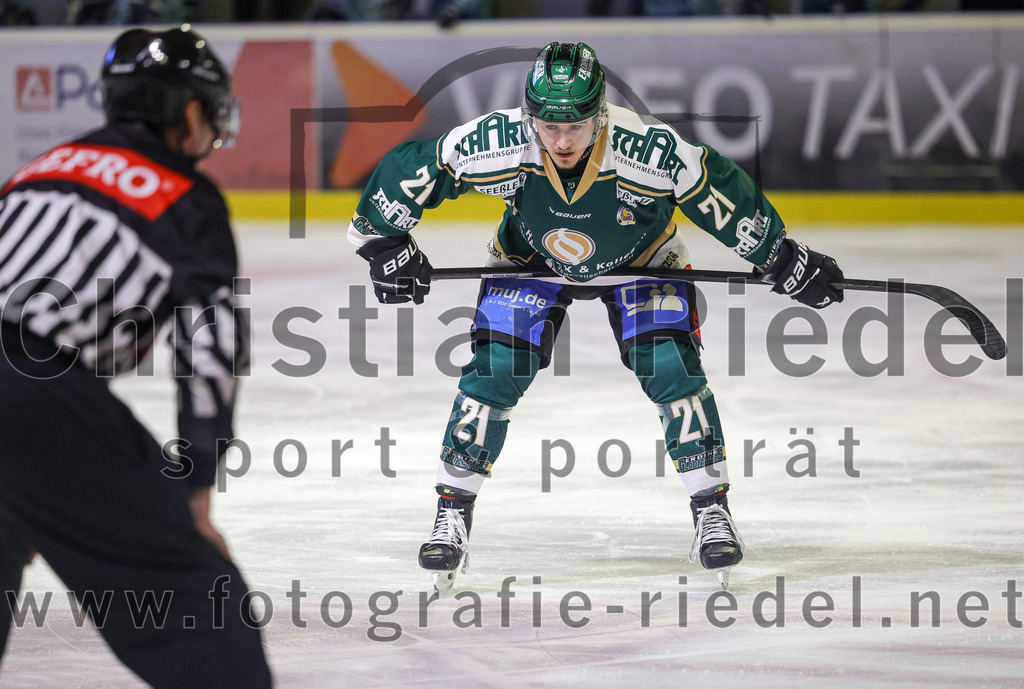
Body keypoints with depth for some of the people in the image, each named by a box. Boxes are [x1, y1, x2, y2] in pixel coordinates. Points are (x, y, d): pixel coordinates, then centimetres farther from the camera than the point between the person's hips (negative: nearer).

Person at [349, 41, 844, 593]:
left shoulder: (651, 151, -38)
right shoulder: (495, 145, -36)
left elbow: (725, 200, -22)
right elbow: (407, 169, -20)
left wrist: (786, 262, -13)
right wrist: (385, 244, -13)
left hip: (640, 258, -1)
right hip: (529, 260, 1)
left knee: (670, 367, -15)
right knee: (494, 372, -11)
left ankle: (711, 512, 0)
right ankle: (452, 516, 3)